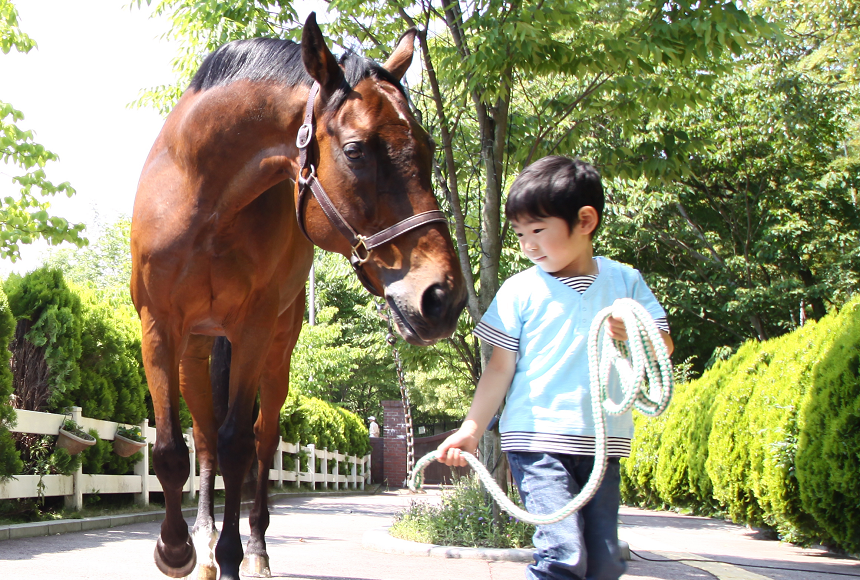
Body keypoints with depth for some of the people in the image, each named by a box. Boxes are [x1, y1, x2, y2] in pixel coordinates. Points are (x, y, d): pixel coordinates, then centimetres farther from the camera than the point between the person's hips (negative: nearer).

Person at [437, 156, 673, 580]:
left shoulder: (624, 281, 6)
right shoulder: (520, 290, 0)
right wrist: (471, 429, -3)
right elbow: (501, 367, 3)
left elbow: (663, 346, 8)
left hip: (602, 441, 3)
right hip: (538, 439, -3)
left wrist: (633, 334, -13)